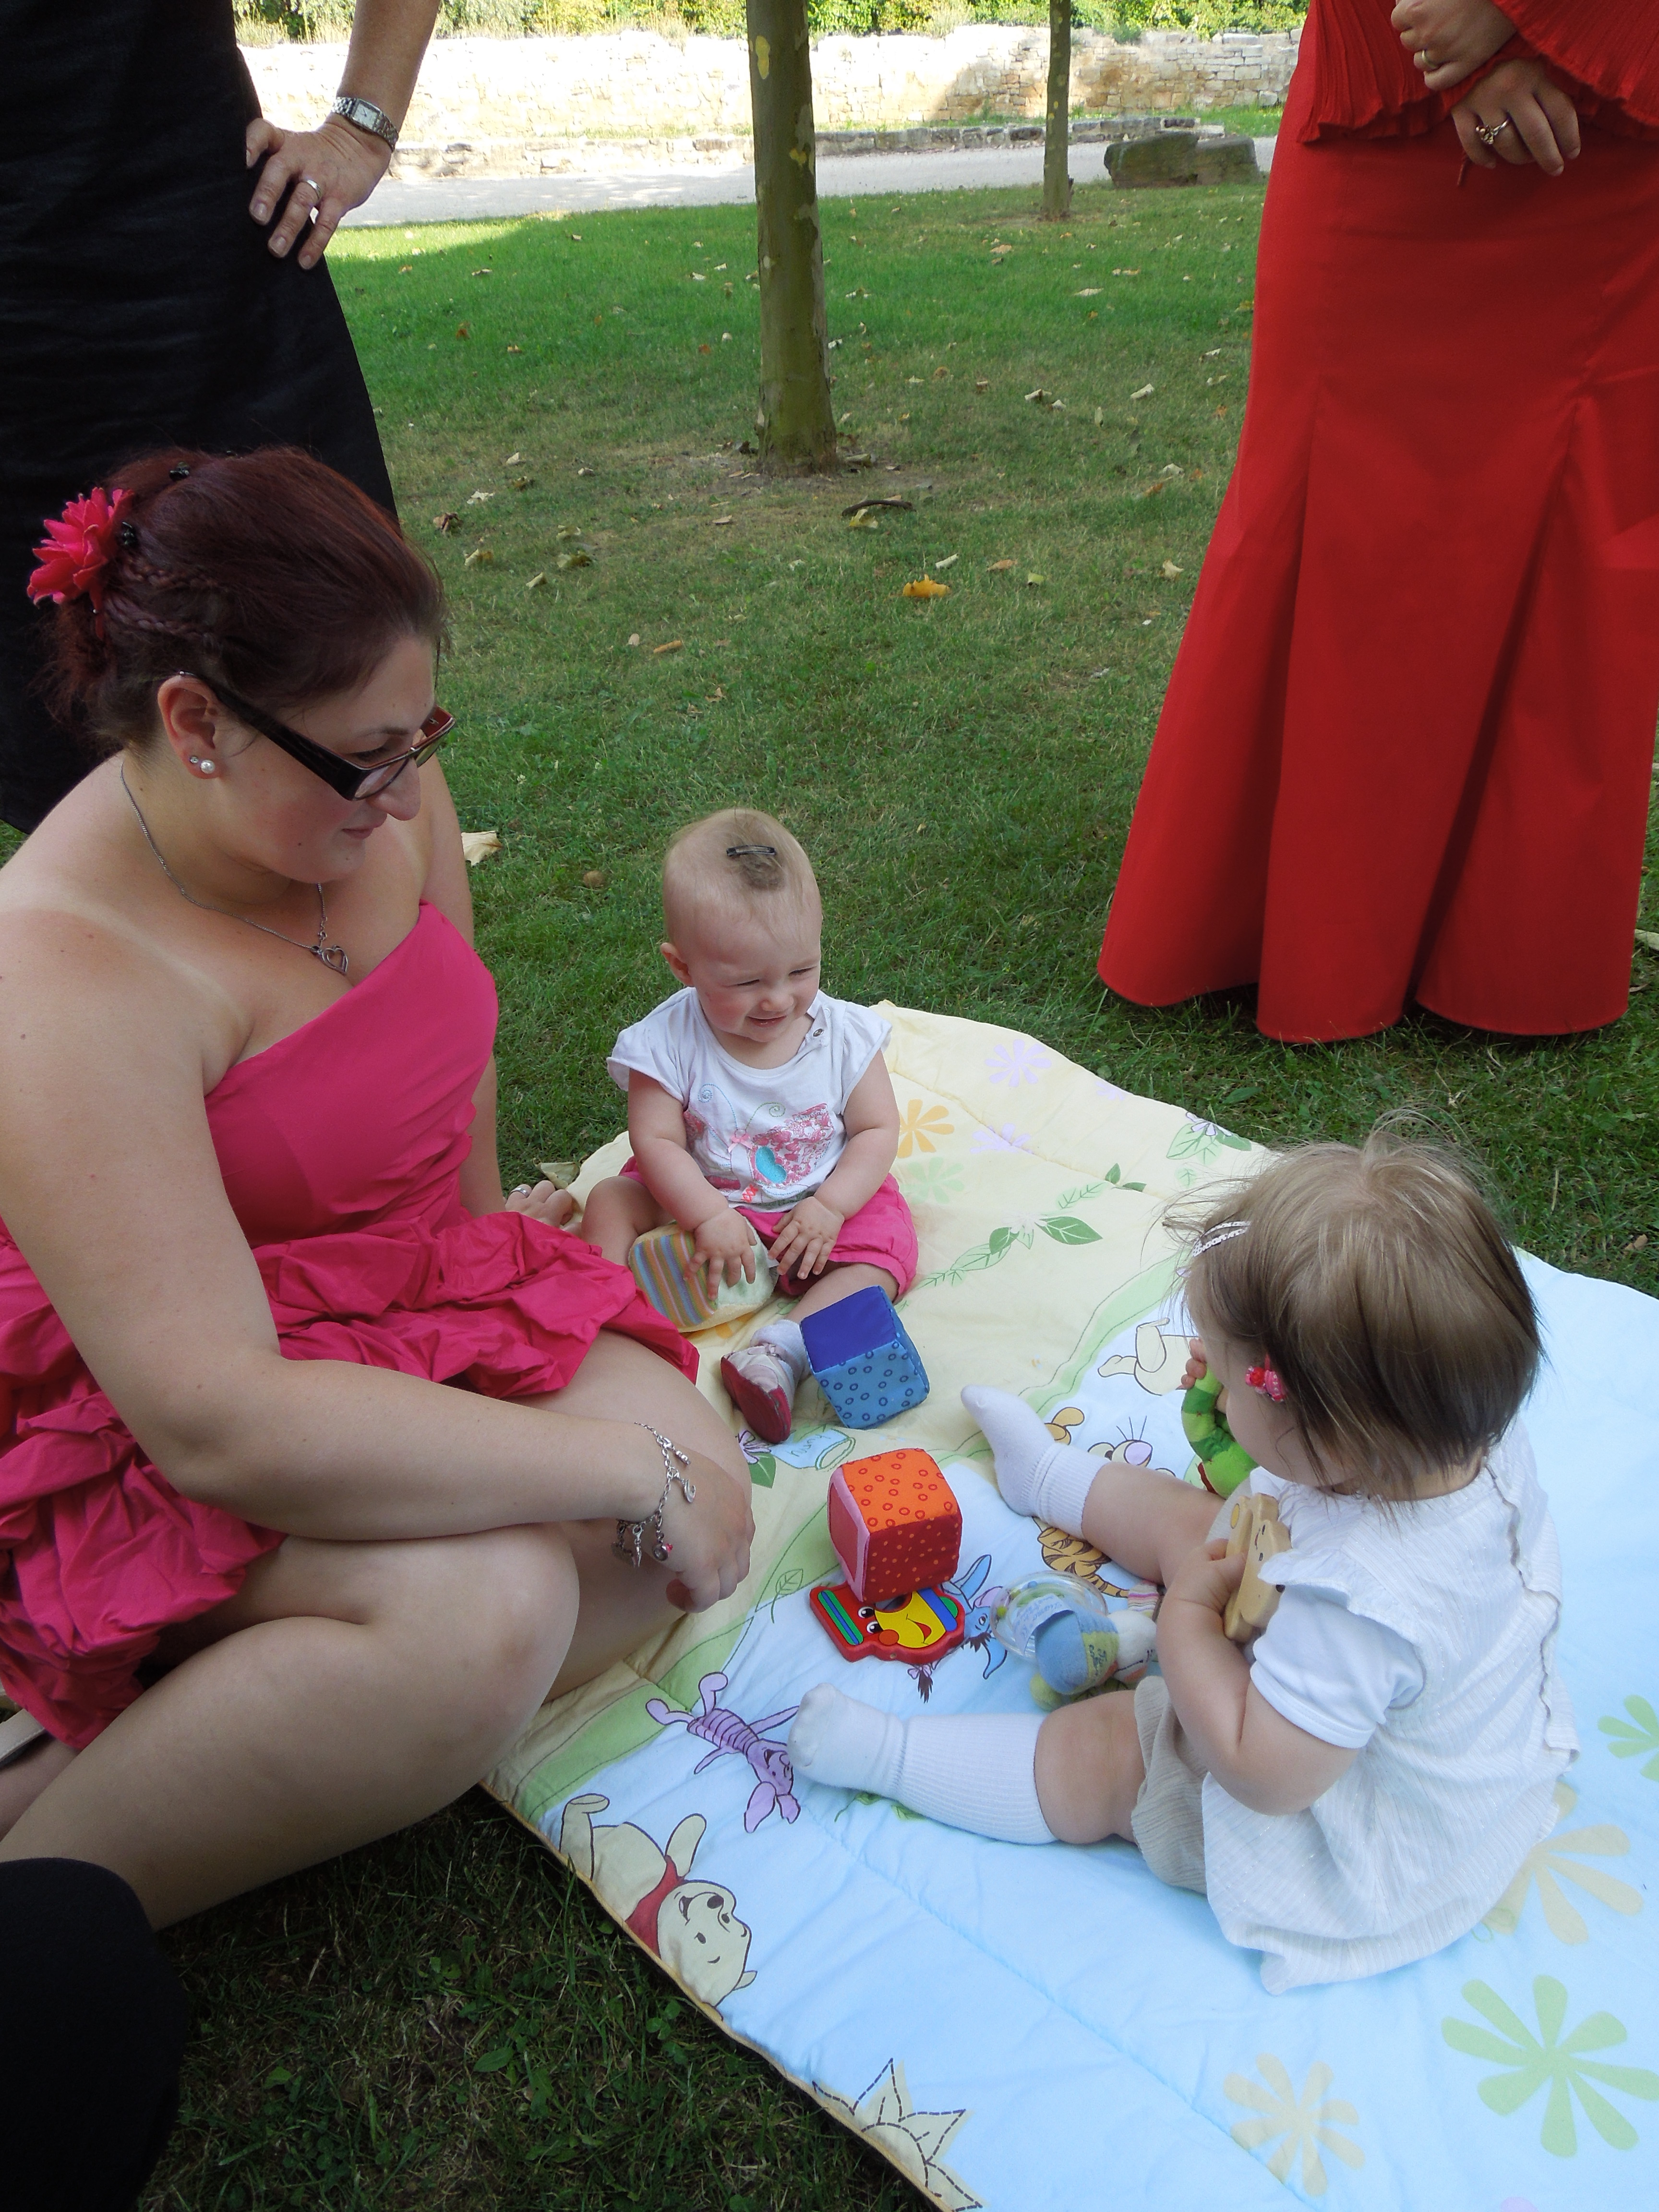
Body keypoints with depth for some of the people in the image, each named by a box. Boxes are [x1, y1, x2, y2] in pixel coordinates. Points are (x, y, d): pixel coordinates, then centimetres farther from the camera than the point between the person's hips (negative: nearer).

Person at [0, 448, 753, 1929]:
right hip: (155, 1447, -7)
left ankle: (161, 1746, -9)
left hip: (424, 1291, 7)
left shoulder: (388, 795, -8)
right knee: (483, 1606, -33)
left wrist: (481, 1215, 22)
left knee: (694, 1485, -17)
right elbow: (215, 1420, -34)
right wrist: (630, 1468, -32)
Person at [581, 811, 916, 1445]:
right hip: (704, 1198, 0)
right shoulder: (670, 1041, -19)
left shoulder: (845, 1034, -14)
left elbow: (878, 1130, -10)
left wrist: (829, 1208, -23)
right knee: (612, 1202, -17)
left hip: (819, 1202, 1)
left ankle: (781, 1351, -30)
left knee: (888, 1249, -21)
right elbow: (657, 1141, -18)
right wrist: (708, 1215, -30)